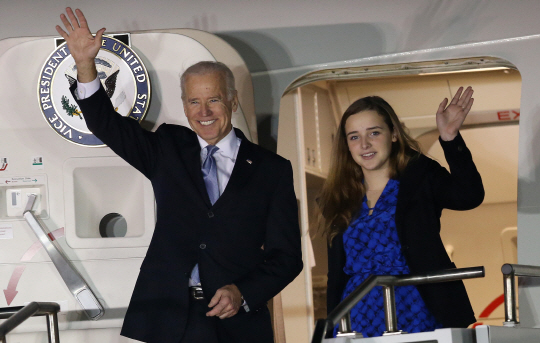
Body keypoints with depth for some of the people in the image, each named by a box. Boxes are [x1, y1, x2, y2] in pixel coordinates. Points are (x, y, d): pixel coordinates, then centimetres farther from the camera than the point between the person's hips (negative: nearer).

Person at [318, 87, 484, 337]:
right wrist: (331, 333, 10)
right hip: (357, 325, 3)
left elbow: (469, 196, -15)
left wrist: (450, 138, -24)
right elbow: (336, 278, 16)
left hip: (413, 321, -3)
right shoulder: (339, 201, 15)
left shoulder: (420, 179, 5)